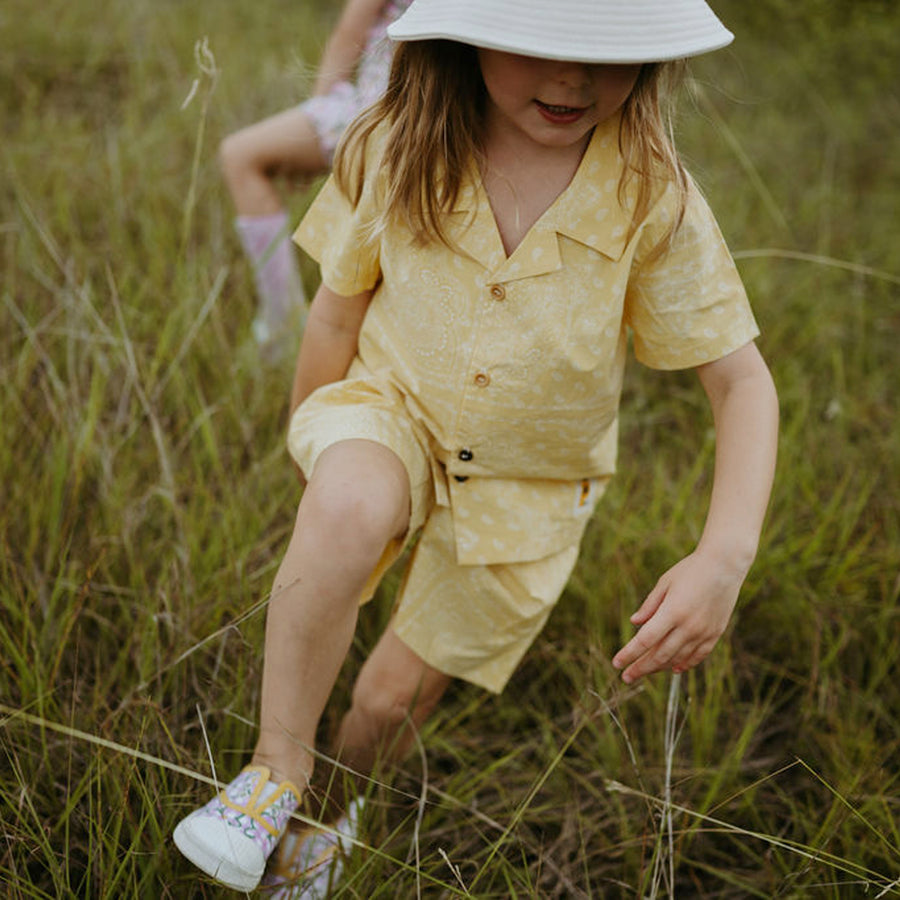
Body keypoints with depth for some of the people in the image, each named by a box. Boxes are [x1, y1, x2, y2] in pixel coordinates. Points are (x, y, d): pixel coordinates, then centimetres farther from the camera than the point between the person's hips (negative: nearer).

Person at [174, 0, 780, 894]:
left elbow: (742, 382, -19)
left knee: (398, 692, 10)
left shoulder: (652, 196, -23)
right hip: (391, 412, 0)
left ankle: (333, 818, 46)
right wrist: (315, 453, 8)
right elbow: (337, 315, -5)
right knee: (349, 508, -37)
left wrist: (725, 558, -33)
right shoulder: (397, 150, -19)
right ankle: (277, 767, -14)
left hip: (524, 486, 1)